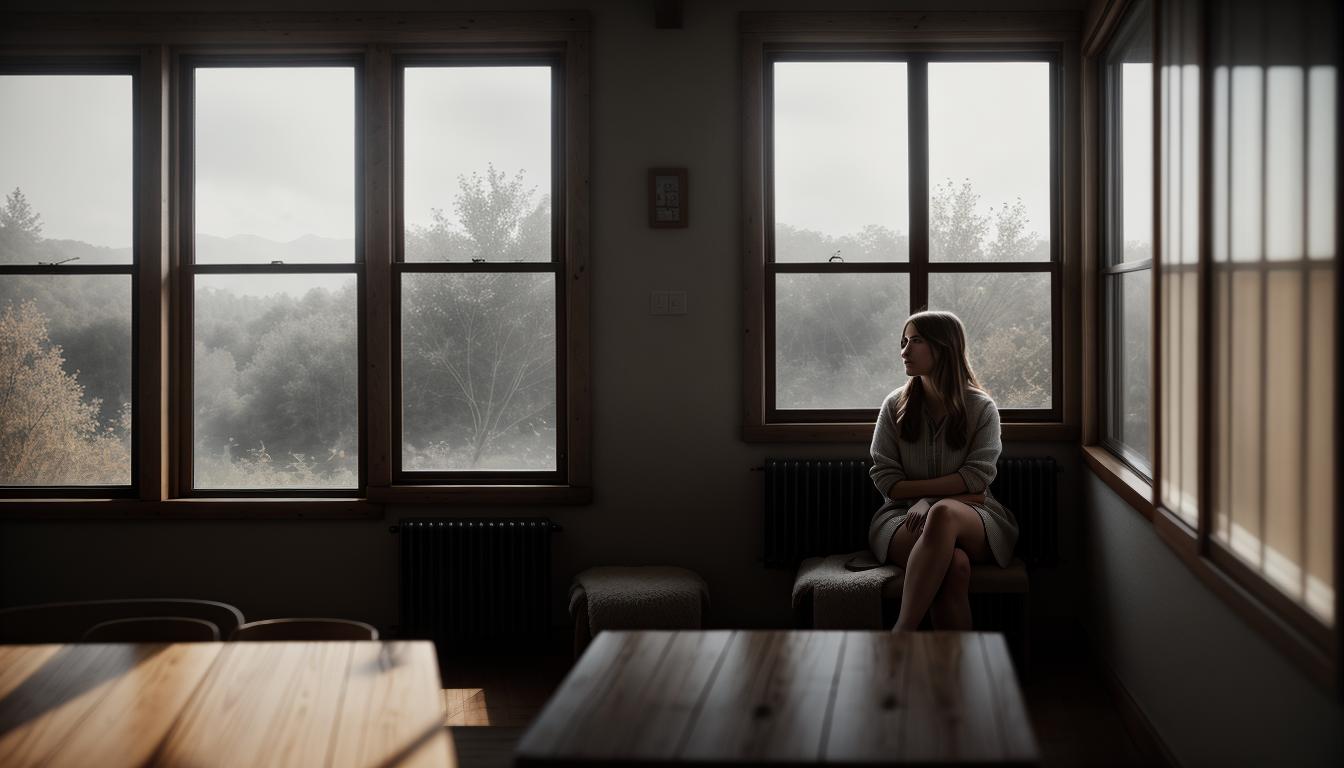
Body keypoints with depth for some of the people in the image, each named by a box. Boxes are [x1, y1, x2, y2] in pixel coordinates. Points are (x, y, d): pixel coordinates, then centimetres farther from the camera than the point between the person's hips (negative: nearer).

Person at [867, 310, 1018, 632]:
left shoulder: (981, 408, 4)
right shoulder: (895, 406, 9)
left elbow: (977, 477, -5)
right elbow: (884, 478, 3)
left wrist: (916, 487, -10)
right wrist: (947, 491, -6)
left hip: (972, 519, -1)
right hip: (904, 515, 1)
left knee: (944, 514, -40)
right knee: (955, 563, -37)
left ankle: (901, 633, -44)